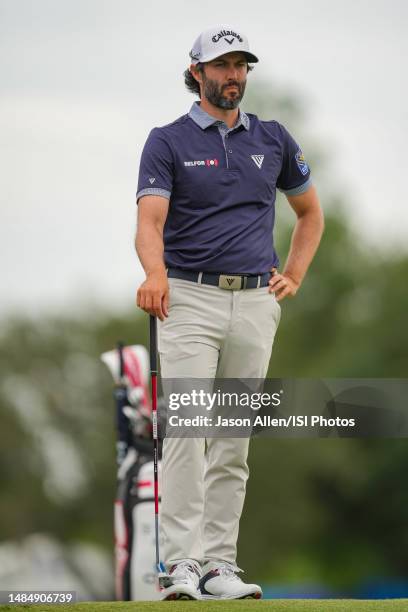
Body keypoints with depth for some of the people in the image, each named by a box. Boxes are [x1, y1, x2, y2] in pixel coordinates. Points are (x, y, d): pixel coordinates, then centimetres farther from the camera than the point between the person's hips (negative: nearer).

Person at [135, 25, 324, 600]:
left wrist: (294, 275, 12)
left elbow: (310, 211, 26)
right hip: (190, 300, -4)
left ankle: (220, 563, 8)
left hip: (255, 302, 4)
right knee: (185, 430, -13)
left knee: (235, 439, 4)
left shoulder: (273, 139, 12)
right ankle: (183, 564, -15)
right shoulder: (168, 142, 0)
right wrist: (155, 272, -33)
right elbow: (150, 219, -13)